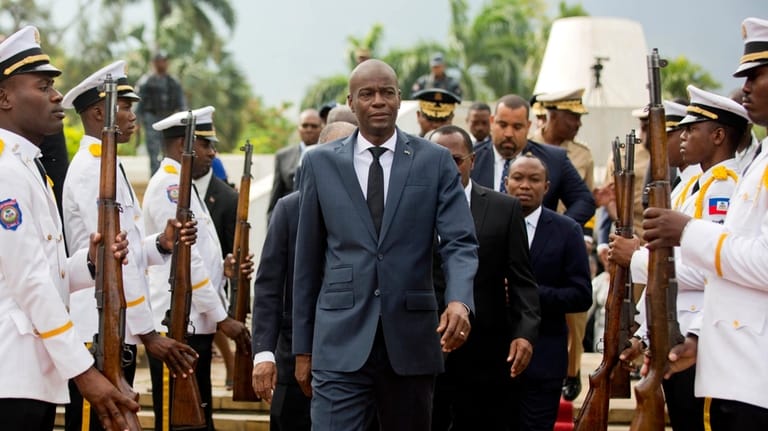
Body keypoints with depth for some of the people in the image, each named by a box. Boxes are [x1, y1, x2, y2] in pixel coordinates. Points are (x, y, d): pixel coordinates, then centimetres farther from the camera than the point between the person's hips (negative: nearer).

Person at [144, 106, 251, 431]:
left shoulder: (182, 185, 18)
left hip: (196, 325, 10)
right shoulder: (168, 185, -12)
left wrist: (223, 268, 2)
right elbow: (185, 259, -17)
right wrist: (222, 317, -15)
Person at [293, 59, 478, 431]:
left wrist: (459, 301, -23)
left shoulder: (435, 161, 4)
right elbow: (307, 258, 9)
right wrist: (302, 347, 9)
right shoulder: (321, 163, 7)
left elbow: (460, 243, -3)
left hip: (411, 341, 1)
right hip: (341, 342, -1)